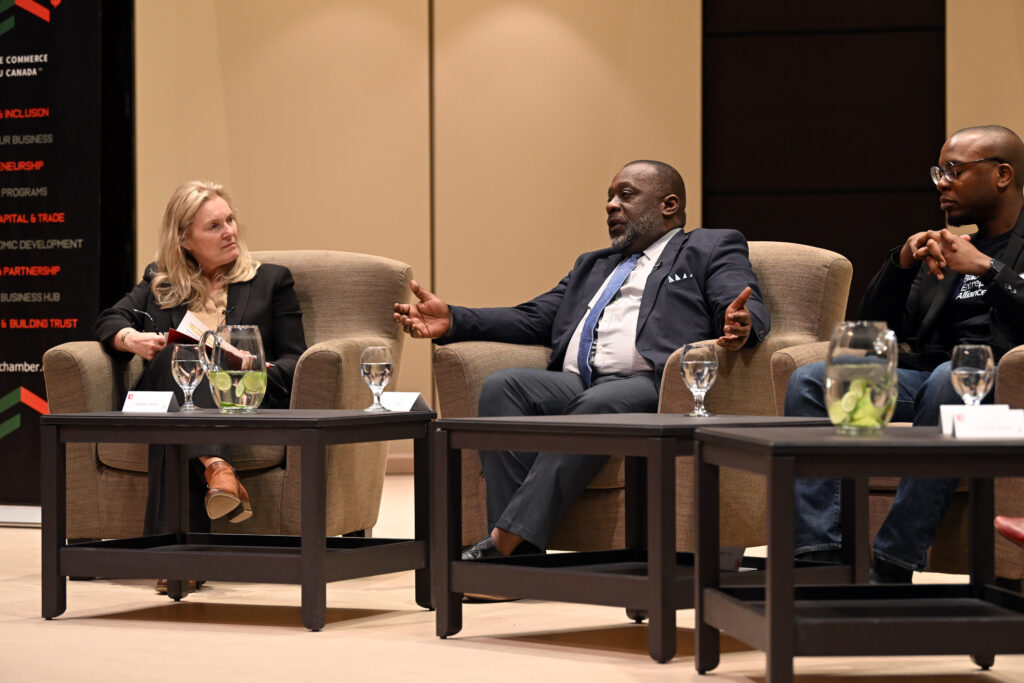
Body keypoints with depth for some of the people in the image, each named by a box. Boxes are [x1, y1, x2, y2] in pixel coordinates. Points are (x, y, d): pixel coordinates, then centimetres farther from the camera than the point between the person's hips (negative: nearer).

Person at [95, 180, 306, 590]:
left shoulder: (271, 281, 22)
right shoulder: (159, 282, 27)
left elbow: (295, 361, 12)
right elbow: (108, 320, 11)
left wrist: (259, 369, -12)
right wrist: (130, 338, -13)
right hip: (168, 399, 1)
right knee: (176, 356, -34)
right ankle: (215, 465, -60)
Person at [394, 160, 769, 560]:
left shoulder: (712, 250, 17)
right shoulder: (592, 265, 37)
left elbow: (750, 312, 0)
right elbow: (534, 319, 27)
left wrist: (739, 328, -27)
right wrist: (452, 321, 12)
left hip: (649, 387, -6)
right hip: (570, 386, 6)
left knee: (598, 406, -37)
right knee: (502, 387, -24)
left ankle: (507, 539, -42)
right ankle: (518, 556, -33)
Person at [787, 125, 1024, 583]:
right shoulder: (947, 247, 26)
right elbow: (874, 331, 20)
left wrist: (987, 269, -12)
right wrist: (901, 264, 5)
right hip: (926, 374, 7)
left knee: (949, 378, -40)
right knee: (809, 381, -13)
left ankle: (893, 566, -39)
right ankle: (820, 555, -25)